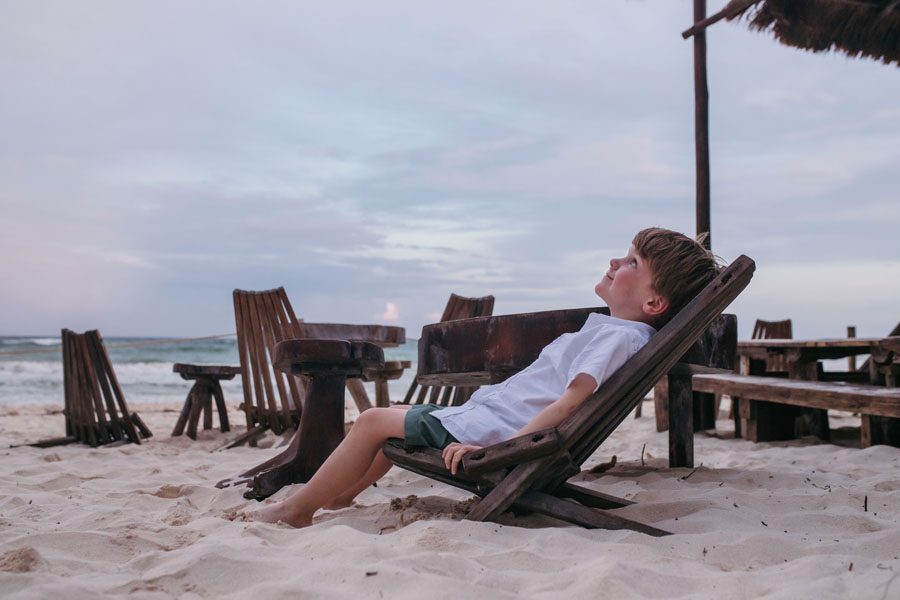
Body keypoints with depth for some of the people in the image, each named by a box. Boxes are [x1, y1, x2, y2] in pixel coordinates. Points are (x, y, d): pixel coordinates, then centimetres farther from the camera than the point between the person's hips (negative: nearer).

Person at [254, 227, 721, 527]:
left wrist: (501, 450, -33)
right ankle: (340, 494, 33)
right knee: (395, 414, 23)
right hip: (483, 414, 10)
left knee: (373, 422, -3)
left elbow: (573, 400, -31)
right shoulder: (612, 329, 11)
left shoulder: (619, 336, -19)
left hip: (490, 430, -10)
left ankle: (296, 509, 11)